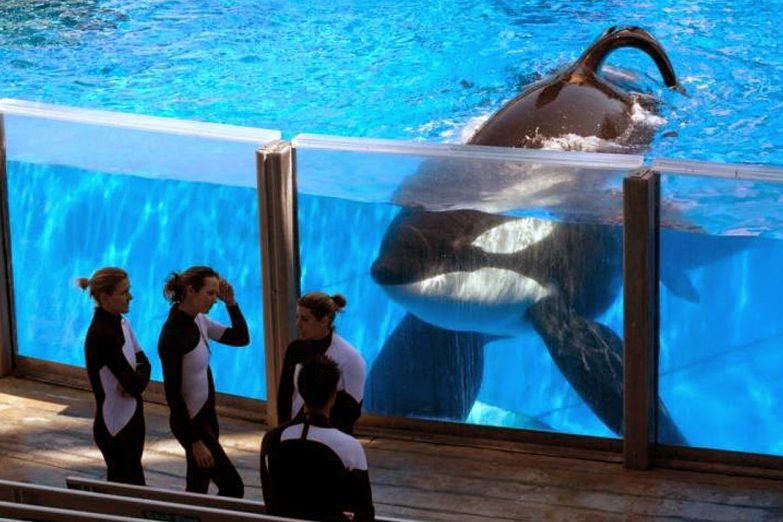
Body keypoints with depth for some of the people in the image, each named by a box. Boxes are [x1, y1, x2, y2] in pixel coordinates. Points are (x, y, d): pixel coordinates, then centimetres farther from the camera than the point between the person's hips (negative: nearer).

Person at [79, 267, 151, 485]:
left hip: (131, 418, 8)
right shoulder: (102, 334, -25)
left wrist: (135, 380, -18)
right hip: (115, 426, -8)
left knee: (123, 485, 19)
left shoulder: (121, 323, 4)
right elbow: (132, 383, -25)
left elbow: (143, 362, 2)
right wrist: (135, 381, -3)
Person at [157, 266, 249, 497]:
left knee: (198, 489, 15)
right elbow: (172, 393, -22)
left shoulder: (199, 321, 2)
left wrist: (231, 303, -4)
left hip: (206, 416, 8)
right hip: (190, 422, -8)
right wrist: (195, 442, -20)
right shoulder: (173, 335, -23)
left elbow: (241, 338, 12)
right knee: (232, 487, -6)